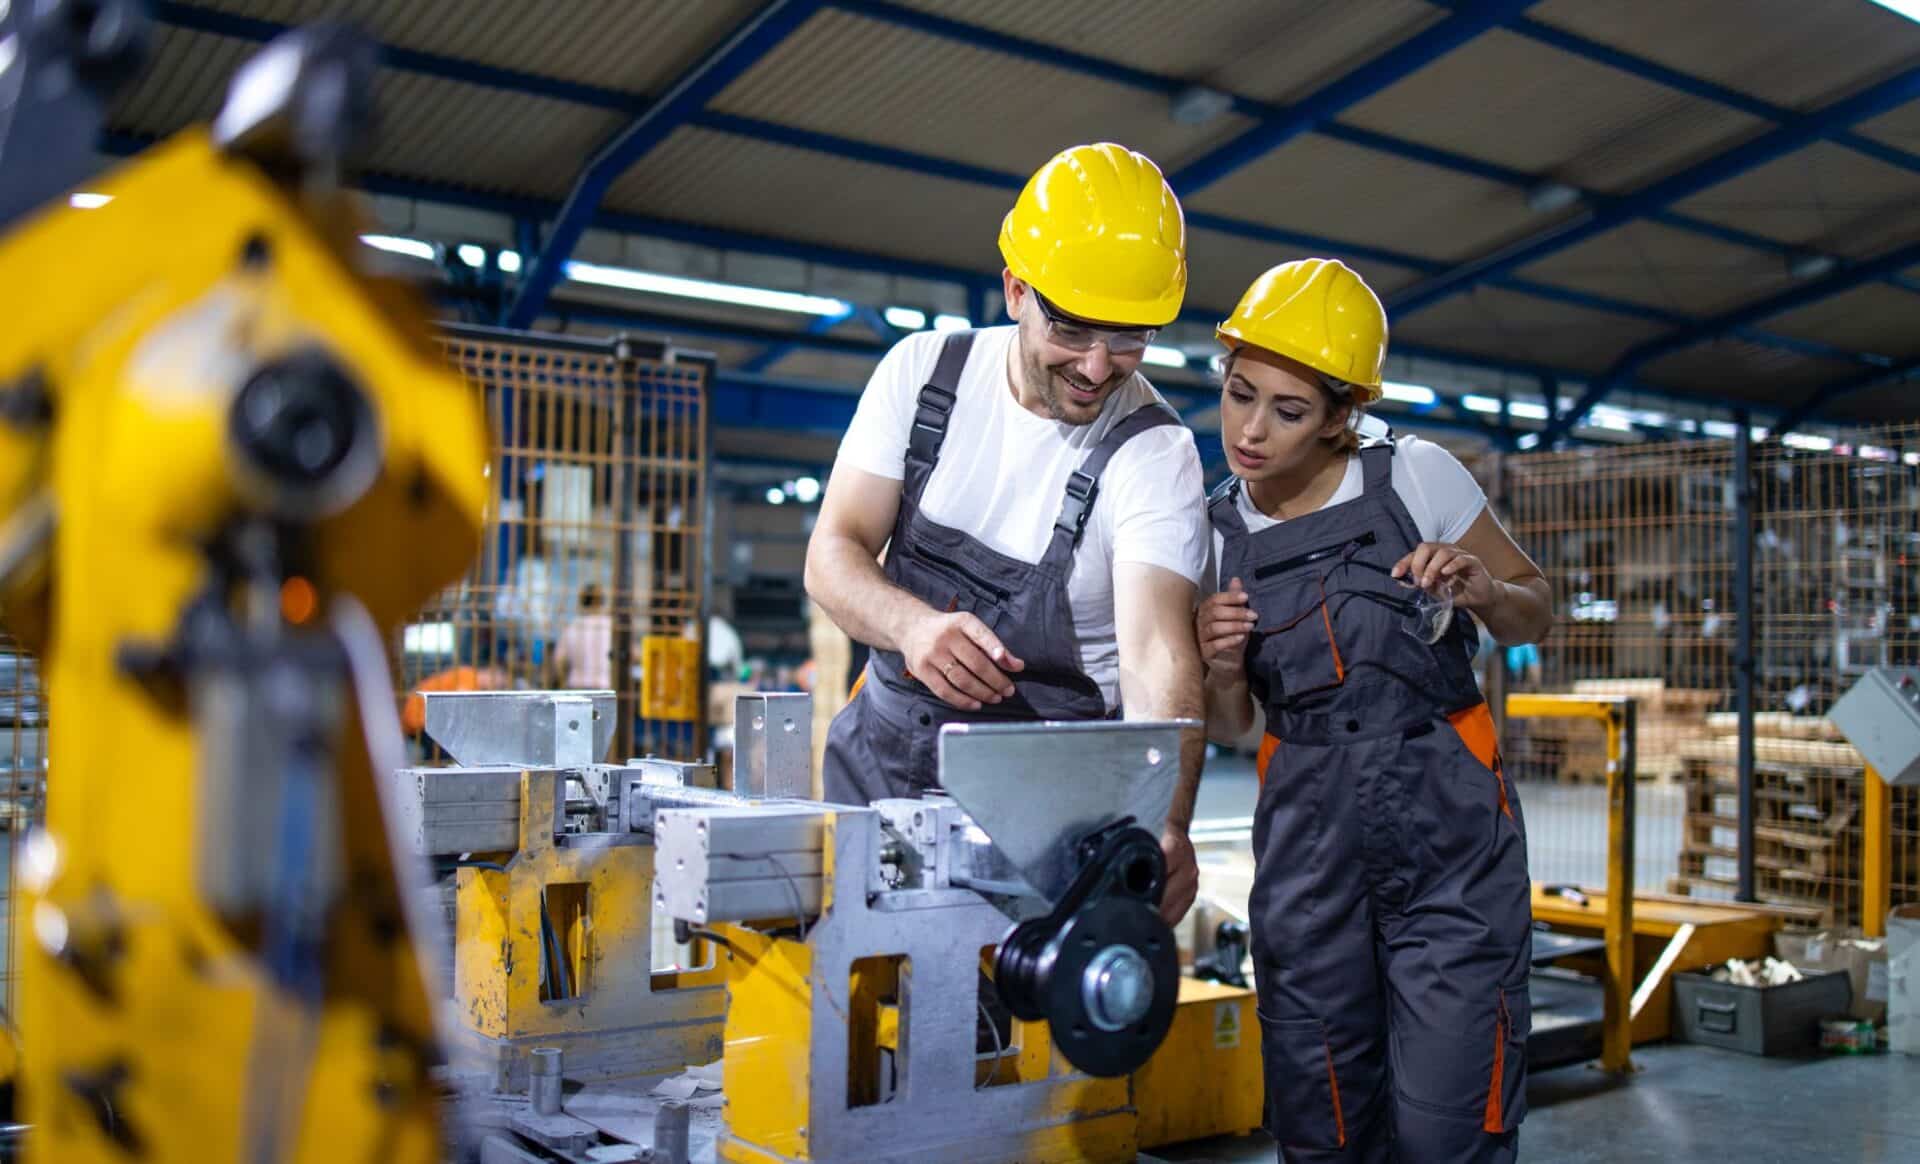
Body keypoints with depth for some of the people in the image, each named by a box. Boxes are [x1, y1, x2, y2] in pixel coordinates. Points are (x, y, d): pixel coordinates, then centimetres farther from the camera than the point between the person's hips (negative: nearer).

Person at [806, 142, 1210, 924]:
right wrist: (914, 625, -29)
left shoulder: (1154, 453, -15)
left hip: (1048, 790, -3)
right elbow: (832, 554, -7)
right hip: (881, 758, 3)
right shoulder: (923, 370, -4)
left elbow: (1157, 658, -25)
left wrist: (1165, 823, -43)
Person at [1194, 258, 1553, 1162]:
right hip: (1305, 833, 3)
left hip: (1448, 820, -2)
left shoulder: (1416, 476, -4)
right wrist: (1218, 666, -10)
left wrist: (1481, 590, -14)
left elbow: (1534, 617, 8)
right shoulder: (1213, 530, 5)